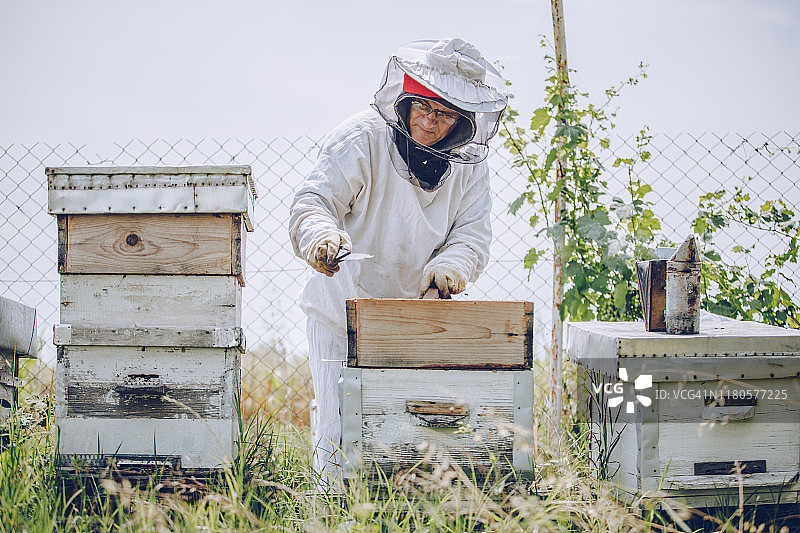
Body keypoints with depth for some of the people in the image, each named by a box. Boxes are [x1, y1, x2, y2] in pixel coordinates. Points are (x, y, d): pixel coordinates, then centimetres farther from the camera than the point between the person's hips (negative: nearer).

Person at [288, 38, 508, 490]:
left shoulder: (469, 162, -2)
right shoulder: (362, 139, -14)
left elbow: (473, 235, -4)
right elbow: (312, 204, -20)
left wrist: (450, 267, -26)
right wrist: (322, 236, -43)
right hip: (343, 312, -3)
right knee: (341, 440, -5)